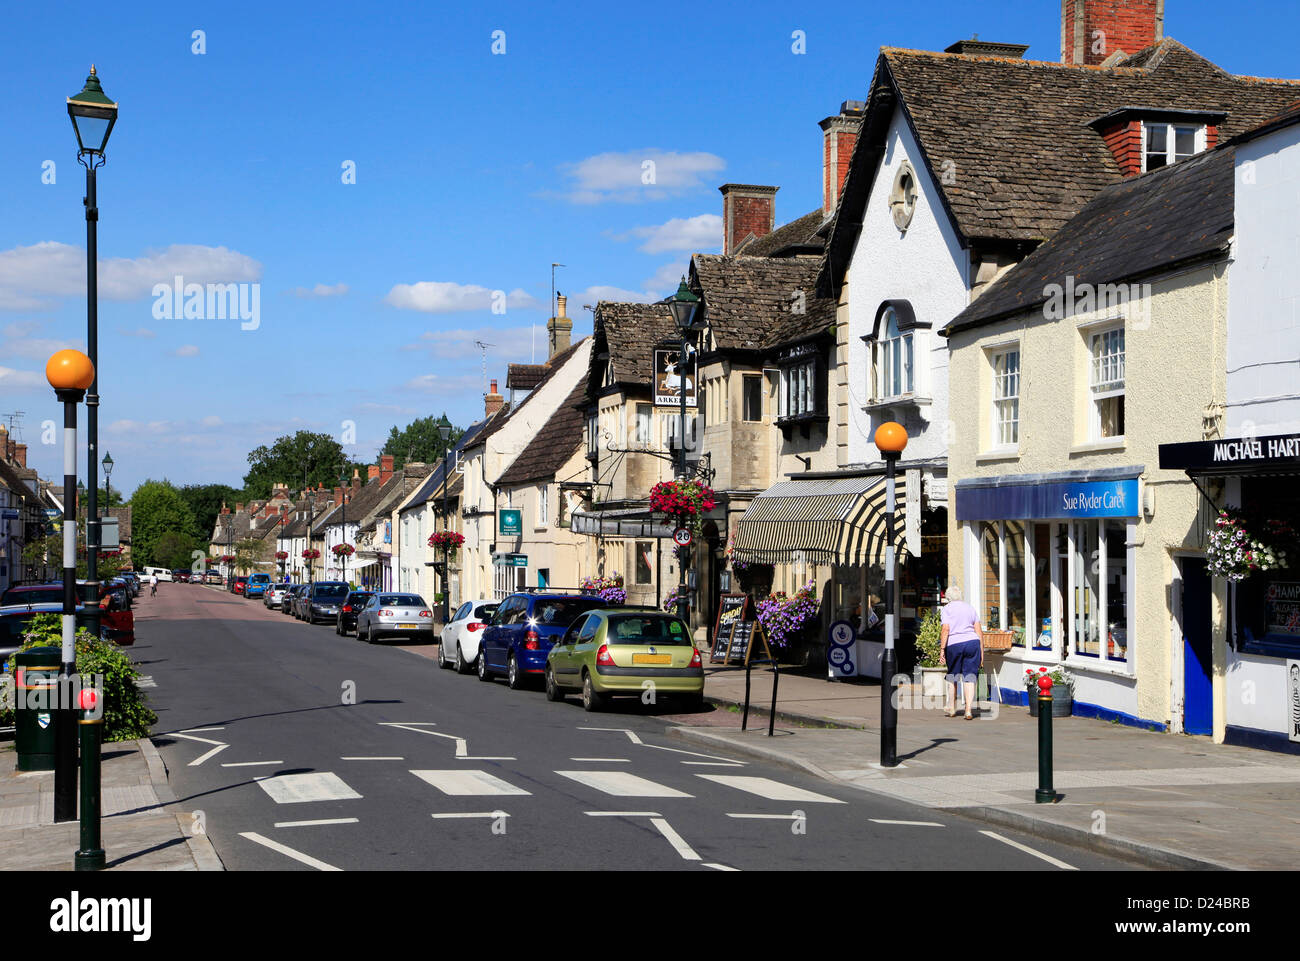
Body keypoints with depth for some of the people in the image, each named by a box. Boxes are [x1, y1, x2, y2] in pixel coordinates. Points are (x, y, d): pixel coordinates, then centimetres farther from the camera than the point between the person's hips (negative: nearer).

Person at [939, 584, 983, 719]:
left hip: (954, 645, -3)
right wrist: (981, 651, 12)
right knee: (969, 677, 2)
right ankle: (968, 710, -7)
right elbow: (979, 631, 10)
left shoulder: (947, 609, 2)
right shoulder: (970, 608, 15)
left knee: (952, 677, 13)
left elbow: (945, 629, -10)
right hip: (973, 642, 3)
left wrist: (942, 649, -10)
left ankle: (952, 708, 24)